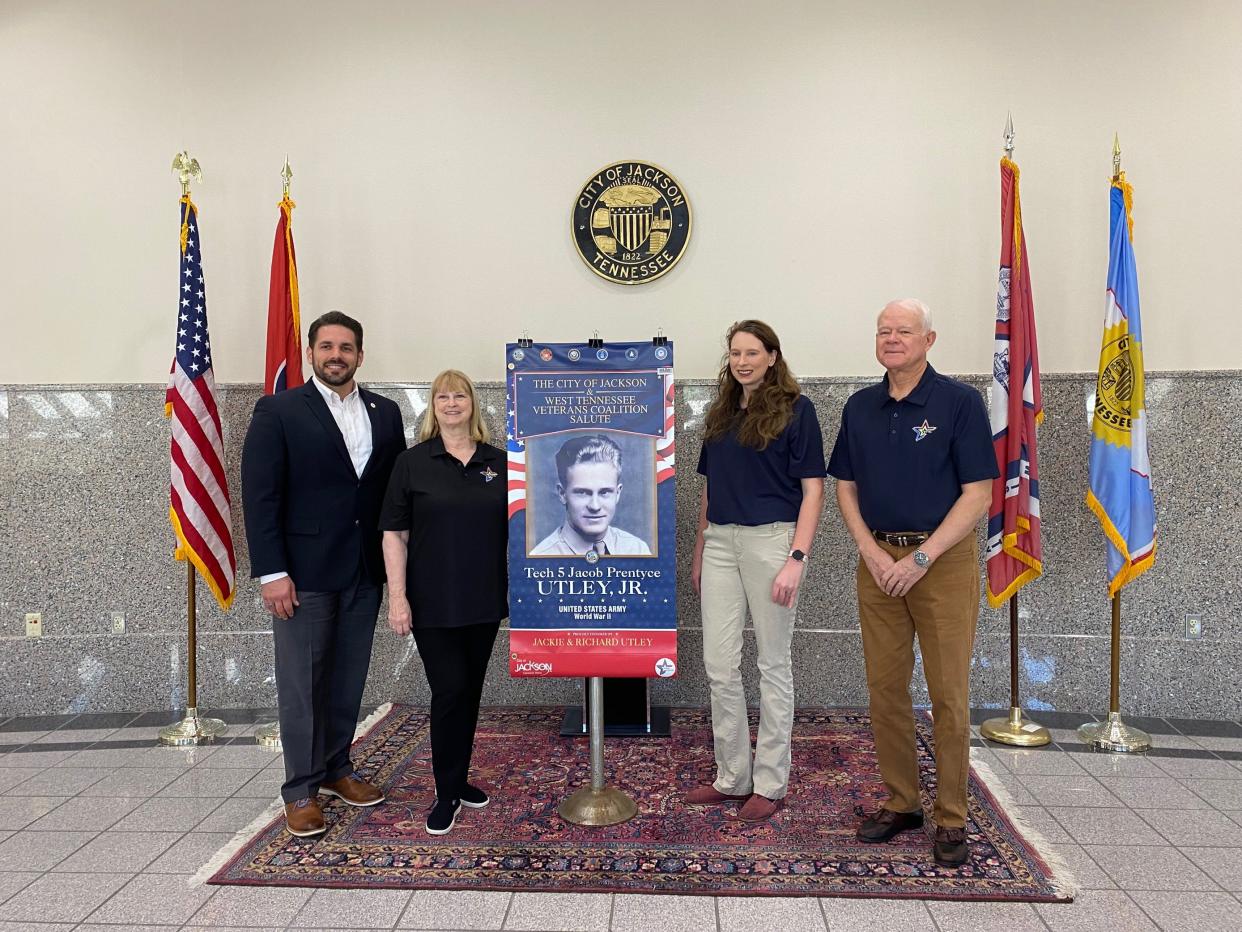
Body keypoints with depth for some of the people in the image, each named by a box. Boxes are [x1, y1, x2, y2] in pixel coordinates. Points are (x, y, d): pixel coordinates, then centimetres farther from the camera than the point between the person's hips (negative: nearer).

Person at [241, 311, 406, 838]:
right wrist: (272, 572, -14)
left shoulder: (385, 414, 9)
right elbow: (259, 496, -8)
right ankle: (301, 790, 16)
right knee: (301, 683, 3)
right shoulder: (278, 412, -3)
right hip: (304, 572, -4)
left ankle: (336, 768, 29)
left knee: (349, 680, 13)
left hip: (365, 572, 4)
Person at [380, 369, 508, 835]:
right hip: (434, 603, -3)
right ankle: (447, 794, 11)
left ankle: (458, 779, 28)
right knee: (449, 691, -4)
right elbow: (394, 534, -4)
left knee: (470, 691, 12)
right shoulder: (413, 462, -2)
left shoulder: (499, 462, 5)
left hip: (484, 601, 3)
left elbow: (516, 528, 11)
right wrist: (397, 597, -11)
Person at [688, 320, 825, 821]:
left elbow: (812, 489, -8)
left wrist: (796, 559, -16)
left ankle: (770, 781, 17)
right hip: (720, 541, 6)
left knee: (773, 663, 5)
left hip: (770, 539, -6)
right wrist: (699, 552, 16)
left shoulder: (795, 409, -4)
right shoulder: (720, 415, 14)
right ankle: (732, 776, 20)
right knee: (719, 664, 7)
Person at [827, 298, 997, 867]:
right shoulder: (860, 407, 9)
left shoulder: (959, 402, -5)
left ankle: (951, 818, 13)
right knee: (885, 687, 8)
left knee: (949, 693, 0)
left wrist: (921, 558, -15)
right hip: (878, 559, 4)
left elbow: (978, 494, -9)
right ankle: (901, 802, 23)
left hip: (943, 559, -4)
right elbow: (846, 487, 12)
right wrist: (870, 550, -4)